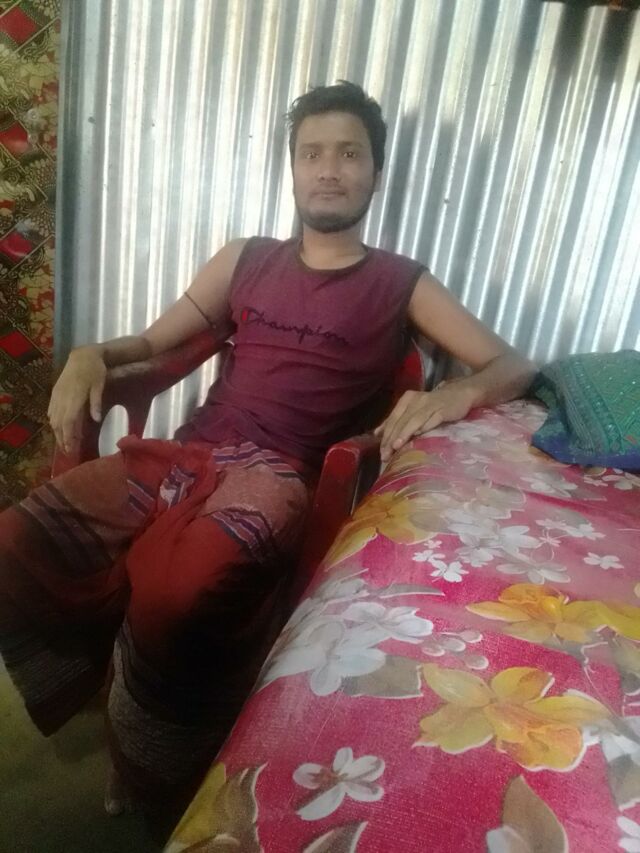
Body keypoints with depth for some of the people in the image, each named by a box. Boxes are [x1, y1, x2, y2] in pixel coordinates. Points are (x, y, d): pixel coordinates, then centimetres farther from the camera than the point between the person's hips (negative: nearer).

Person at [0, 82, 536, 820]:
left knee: (181, 593, -35)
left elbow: (513, 365, 8)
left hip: (275, 474, -3)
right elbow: (152, 341, 24)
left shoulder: (401, 283, 13)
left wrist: (456, 393, -15)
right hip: (182, 454, 4)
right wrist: (91, 354, 1)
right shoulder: (244, 260, 21)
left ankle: (152, 777, -3)